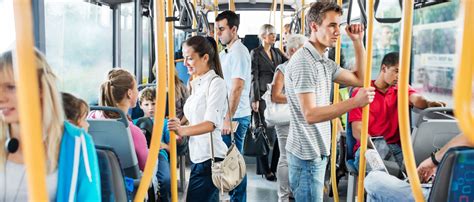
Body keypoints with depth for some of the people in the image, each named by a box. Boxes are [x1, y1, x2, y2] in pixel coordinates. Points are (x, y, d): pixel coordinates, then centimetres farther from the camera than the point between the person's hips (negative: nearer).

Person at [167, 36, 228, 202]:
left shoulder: (216, 82, -11)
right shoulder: (197, 84, 15)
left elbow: (211, 123, -21)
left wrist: (183, 130, -35)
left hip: (209, 158, -9)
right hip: (199, 156, 9)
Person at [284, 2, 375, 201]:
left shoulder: (324, 62, 11)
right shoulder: (303, 62, -20)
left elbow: (359, 79, 14)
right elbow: (310, 115, -26)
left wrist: (358, 42, 7)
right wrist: (354, 102, -29)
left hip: (316, 150, 9)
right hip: (307, 153, -9)